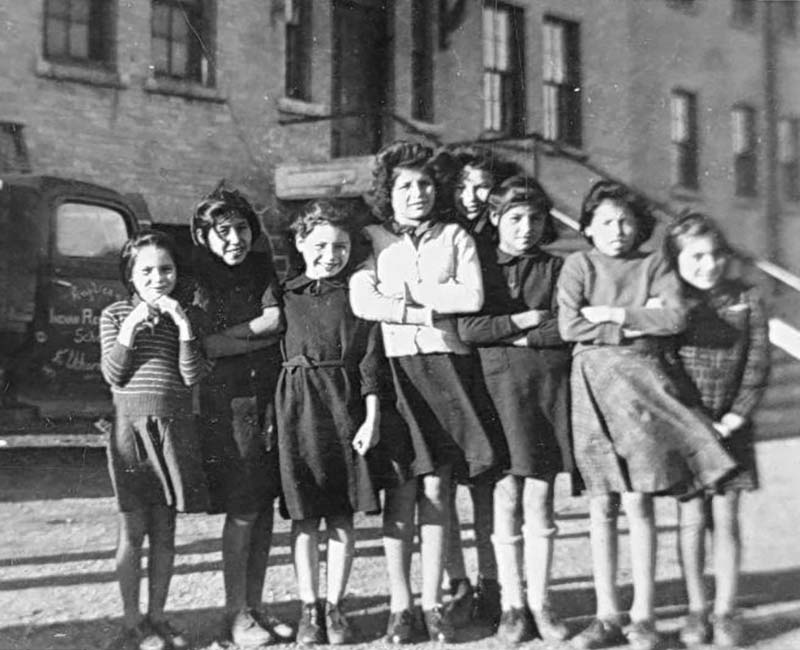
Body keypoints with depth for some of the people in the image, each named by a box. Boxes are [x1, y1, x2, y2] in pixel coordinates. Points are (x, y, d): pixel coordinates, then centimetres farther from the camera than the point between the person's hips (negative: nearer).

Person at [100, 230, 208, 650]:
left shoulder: (181, 317, 9)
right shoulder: (115, 315, 4)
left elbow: (192, 376, -3)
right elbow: (113, 375, -5)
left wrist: (184, 326, -12)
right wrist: (130, 329, -14)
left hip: (175, 428, 3)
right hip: (132, 425, -2)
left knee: (164, 530, 7)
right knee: (132, 529, 0)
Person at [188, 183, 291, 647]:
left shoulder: (264, 269, 12)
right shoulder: (197, 279, -2)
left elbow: (278, 320, 7)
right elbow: (202, 345, -11)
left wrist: (234, 332, -7)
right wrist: (261, 334, -12)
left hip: (270, 397, 5)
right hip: (226, 400, -5)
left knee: (265, 505, 7)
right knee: (243, 508, -4)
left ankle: (255, 606, 17)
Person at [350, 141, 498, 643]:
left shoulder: (455, 237, 14)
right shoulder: (371, 239, 9)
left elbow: (472, 297, -1)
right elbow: (362, 303, -6)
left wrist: (408, 294, -3)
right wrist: (434, 310, -6)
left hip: (445, 366, 1)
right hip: (393, 367, -1)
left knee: (437, 488, 0)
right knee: (402, 488, -5)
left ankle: (433, 603, 8)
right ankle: (401, 606, 4)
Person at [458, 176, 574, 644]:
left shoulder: (557, 268, 10)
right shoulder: (480, 270, 9)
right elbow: (468, 329, -6)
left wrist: (519, 338, -6)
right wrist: (525, 319, -6)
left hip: (550, 385, 0)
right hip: (498, 386, 0)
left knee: (540, 500, 3)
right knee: (507, 499, 1)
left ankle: (540, 603, 13)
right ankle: (512, 605, 11)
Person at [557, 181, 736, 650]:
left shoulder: (654, 266, 10)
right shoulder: (578, 265, 9)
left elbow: (677, 317, -7)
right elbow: (569, 326, -6)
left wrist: (614, 315, -8)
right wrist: (639, 322, -6)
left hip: (642, 382, 0)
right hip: (592, 384, 1)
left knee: (638, 502, -3)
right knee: (602, 505, 5)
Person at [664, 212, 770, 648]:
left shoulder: (746, 300, 2)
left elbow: (758, 364, 1)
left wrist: (735, 417, -7)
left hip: (729, 428, 1)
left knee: (725, 519, 5)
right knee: (691, 519, 5)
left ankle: (725, 612, 15)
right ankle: (696, 611, 17)